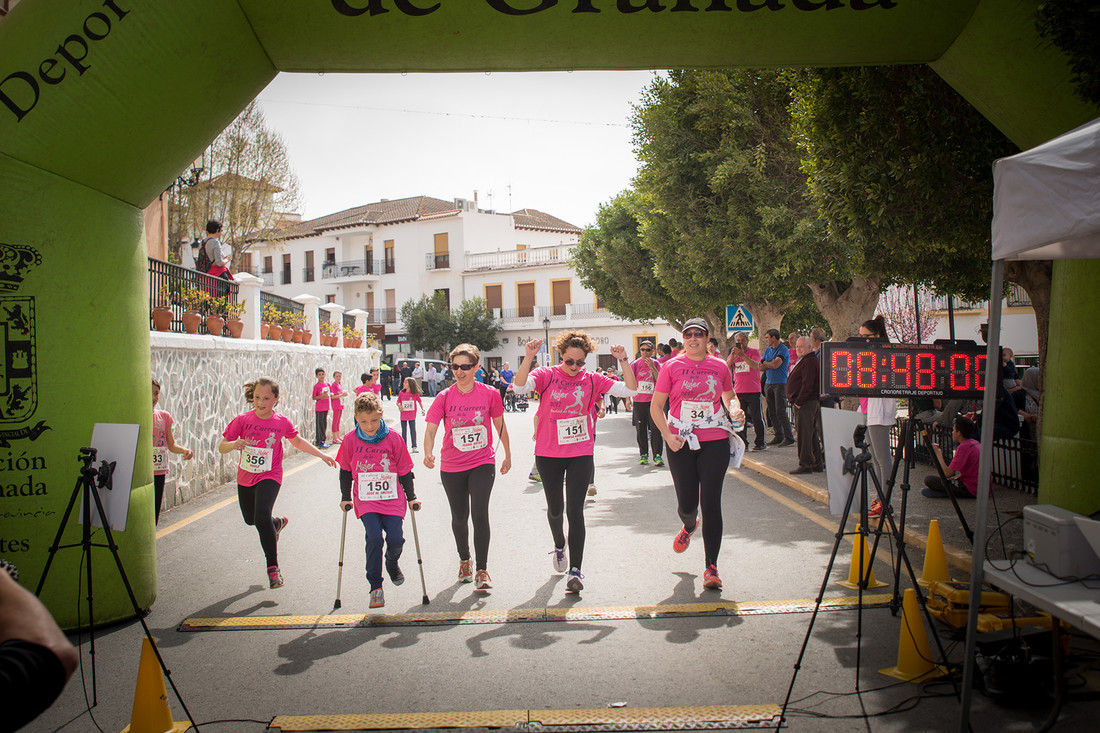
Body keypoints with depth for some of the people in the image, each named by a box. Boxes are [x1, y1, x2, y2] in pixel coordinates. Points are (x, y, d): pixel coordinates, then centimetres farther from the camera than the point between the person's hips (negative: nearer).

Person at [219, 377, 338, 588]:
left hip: (269, 477, -3)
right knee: (250, 519, 20)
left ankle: (273, 567, -7)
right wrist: (233, 444, -32)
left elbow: (298, 441, 12)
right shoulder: (242, 420, -10)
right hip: (245, 477, 3)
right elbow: (221, 447, -9)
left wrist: (322, 455, 13)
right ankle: (278, 523, 55)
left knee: (261, 518, -22)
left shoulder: (282, 422, -8)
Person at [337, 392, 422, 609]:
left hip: (392, 498, 0)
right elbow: (345, 471, 12)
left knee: (395, 538, -9)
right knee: (374, 538, -17)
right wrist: (346, 498, 11)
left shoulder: (393, 439, -6)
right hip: (366, 501, 0)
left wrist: (411, 498, 6)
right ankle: (376, 587, -2)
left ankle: (392, 564, 28)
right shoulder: (350, 440, -3)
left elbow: (404, 471, 4)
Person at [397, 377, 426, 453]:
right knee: (404, 432, 9)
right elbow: (397, 402, 6)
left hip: (412, 416, -1)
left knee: (413, 431, 4)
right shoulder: (401, 393, -2)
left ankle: (414, 447, 11)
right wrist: (399, 406, -14)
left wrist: (422, 409, -5)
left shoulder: (415, 394, -5)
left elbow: (420, 402, 6)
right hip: (403, 416, 1)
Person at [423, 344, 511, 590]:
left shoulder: (490, 394, -5)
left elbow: (500, 426, 8)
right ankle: (464, 560, 39)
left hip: (483, 463, -1)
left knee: (480, 514, -15)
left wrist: (507, 456, 16)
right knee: (459, 518, 14)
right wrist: (428, 454, -30)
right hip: (452, 467, 2)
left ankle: (482, 570, -2)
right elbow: (430, 429, -11)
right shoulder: (444, 397, -6)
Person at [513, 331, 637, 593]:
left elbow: (629, 390, -3)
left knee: (575, 511, -6)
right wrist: (528, 358, -34)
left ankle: (575, 571, -1)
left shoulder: (591, 379, 0)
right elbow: (520, 387, -22)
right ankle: (559, 545, 46)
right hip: (548, 454, 0)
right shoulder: (546, 375, -4)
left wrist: (623, 361, -15)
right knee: (555, 508, 15)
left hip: (581, 455, 0)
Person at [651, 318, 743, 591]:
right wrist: (667, 435, -12)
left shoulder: (720, 366, 6)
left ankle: (711, 568, 4)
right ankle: (689, 526, 47)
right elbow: (656, 406, 1)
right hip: (680, 443, 0)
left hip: (715, 440, 0)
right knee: (687, 503, 7)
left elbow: (729, 397, 22)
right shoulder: (671, 367, 0)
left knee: (711, 502, -5)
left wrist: (735, 410, -1)